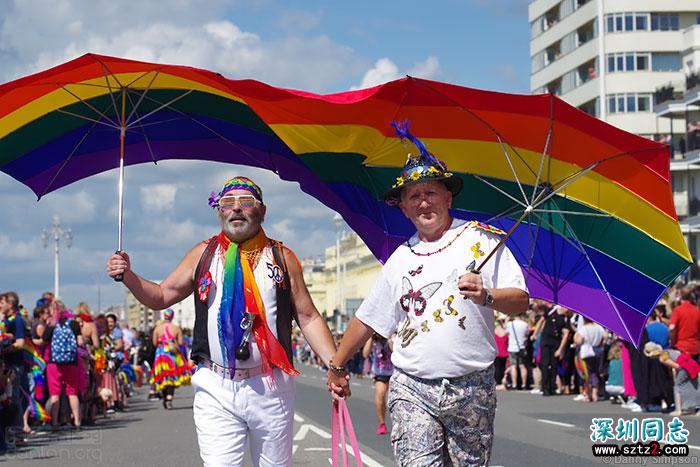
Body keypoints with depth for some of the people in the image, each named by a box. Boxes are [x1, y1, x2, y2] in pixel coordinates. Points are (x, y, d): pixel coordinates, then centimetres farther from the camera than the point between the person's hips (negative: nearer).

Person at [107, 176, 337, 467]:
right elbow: (161, 297, 15)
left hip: (271, 388, 0)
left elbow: (308, 318, 8)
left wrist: (335, 366, -4)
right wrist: (129, 277, -4)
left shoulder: (282, 257, 7)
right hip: (215, 389, 0)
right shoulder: (203, 254, 9)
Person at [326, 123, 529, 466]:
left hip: (472, 389, -1)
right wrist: (336, 366, 25)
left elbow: (520, 301, -2)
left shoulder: (481, 239, 3)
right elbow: (367, 319, 21)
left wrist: (487, 296, -21)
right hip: (412, 390, 1)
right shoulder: (400, 259, 13)